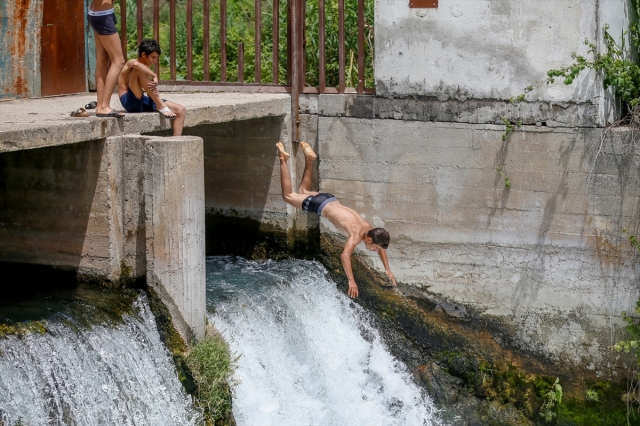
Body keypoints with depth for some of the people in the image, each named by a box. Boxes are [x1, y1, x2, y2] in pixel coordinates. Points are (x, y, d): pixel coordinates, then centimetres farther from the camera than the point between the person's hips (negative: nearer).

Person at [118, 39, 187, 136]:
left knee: (181, 110, -3)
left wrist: (154, 90, -17)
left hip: (142, 102, 8)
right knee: (139, 70, -29)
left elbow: (150, 93, 7)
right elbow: (135, 64, -35)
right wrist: (155, 76, -30)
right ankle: (161, 106, -28)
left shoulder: (145, 68, 18)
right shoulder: (131, 64, -6)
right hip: (130, 101, -8)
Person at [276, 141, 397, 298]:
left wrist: (387, 270, 6)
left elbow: (382, 248, 8)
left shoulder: (369, 229, -12)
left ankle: (309, 158, 37)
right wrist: (351, 281, -50)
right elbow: (345, 255, -46)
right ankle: (283, 160, 19)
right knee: (288, 195, 14)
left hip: (331, 200, 6)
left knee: (304, 192, 33)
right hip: (320, 205, -6)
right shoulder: (357, 235, -33)